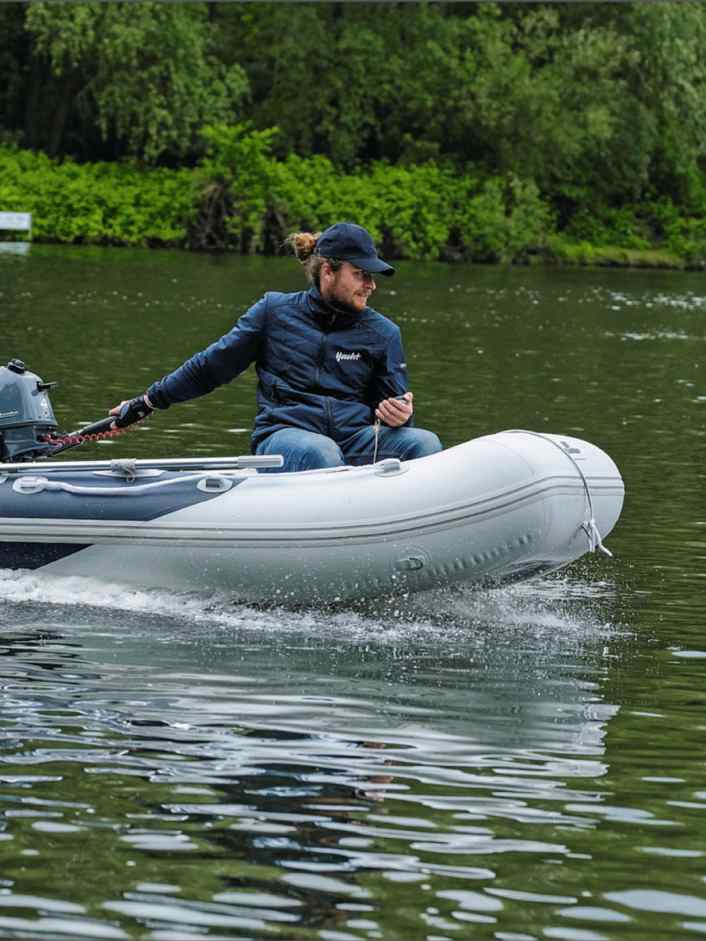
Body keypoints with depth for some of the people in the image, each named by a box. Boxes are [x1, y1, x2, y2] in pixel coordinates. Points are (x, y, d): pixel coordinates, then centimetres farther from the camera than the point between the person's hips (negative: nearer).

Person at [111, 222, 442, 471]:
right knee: (318, 452, -40)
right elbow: (211, 366, 17)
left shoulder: (383, 332, 13)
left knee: (424, 444, -29)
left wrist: (399, 414, -10)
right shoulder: (276, 311, 9)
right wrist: (149, 401, 18)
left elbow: (394, 404, 16)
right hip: (284, 435, -2)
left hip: (355, 438, 2)